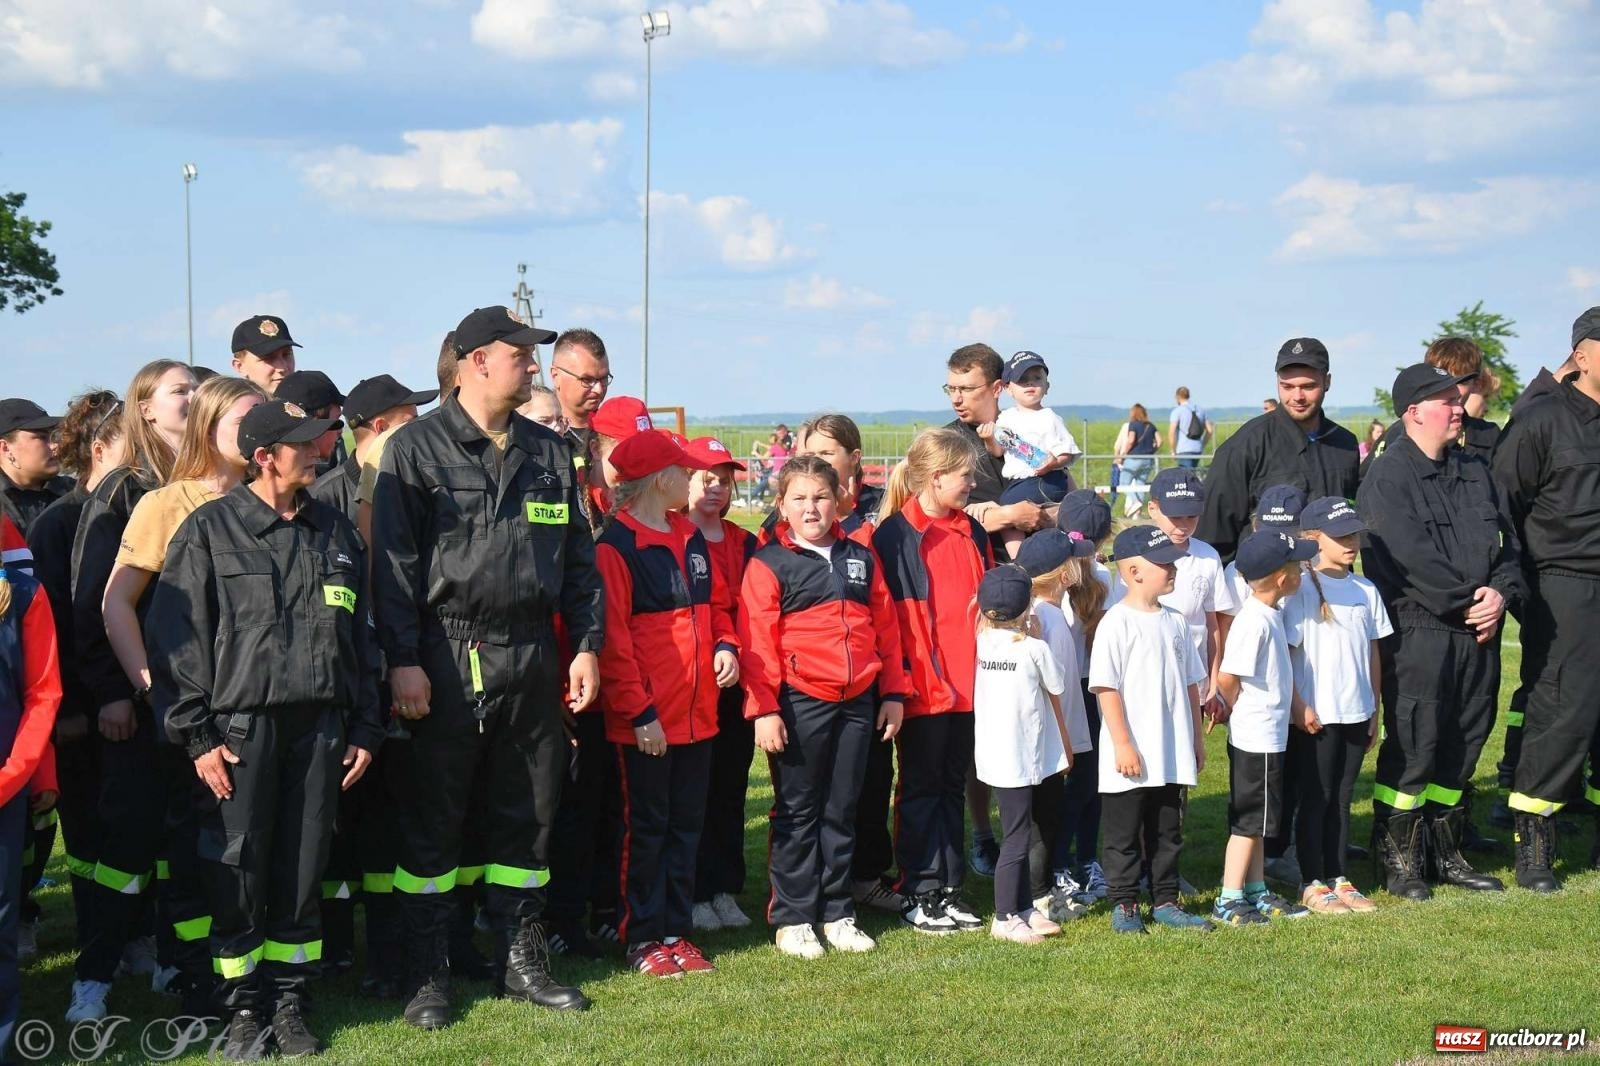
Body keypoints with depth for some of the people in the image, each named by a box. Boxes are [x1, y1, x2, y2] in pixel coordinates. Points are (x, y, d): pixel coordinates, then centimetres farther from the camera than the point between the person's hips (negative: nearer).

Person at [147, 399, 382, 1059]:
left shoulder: (334, 532, 12)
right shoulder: (210, 529, -2)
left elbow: (358, 636, 17)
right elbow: (176, 635, -5)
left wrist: (365, 728, 13)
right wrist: (197, 735, -9)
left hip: (319, 727, 4)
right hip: (239, 728, -4)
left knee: (303, 870, 7)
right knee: (237, 872, 0)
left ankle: (289, 999, 19)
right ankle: (243, 1008, 13)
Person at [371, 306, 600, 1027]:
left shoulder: (549, 454, 12)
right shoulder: (416, 448, -3)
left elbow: (578, 559, 15)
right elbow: (393, 562, -8)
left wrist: (585, 645, 7)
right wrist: (402, 660, -14)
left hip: (529, 659, 5)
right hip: (447, 661, -5)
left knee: (525, 815, 11)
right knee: (433, 819, 2)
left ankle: (522, 962, 23)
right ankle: (426, 977, 11)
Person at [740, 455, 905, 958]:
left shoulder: (862, 559, 11)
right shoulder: (769, 563, -4)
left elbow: (886, 629, 13)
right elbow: (757, 642, -9)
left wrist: (892, 693, 8)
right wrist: (764, 709, -15)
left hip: (858, 702, 4)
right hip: (800, 704, -4)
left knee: (842, 810, 12)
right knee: (797, 812, 3)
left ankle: (838, 913, 20)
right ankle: (792, 918, 10)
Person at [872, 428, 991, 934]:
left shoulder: (972, 533, 11)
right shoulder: (895, 535, -9)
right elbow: (889, 613, -12)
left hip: (968, 684, 6)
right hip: (923, 686, -6)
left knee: (952, 786, 13)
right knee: (921, 789, 3)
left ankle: (948, 890, 20)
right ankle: (918, 894, 10)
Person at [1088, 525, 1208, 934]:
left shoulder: (1174, 621, 8)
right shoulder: (1116, 623, -12)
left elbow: (1190, 681, 16)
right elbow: (1106, 687, -15)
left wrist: (1196, 736, 15)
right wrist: (1123, 744, -17)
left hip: (1172, 755, 7)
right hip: (1130, 758, -6)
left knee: (1167, 831, 14)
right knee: (1124, 834, 5)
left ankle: (1165, 901, 24)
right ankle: (1124, 904, 15)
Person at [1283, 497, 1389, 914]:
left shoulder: (1366, 590, 9)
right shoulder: (1302, 588, -9)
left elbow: (1373, 652, 13)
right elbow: (1285, 652, -10)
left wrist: (1374, 710, 12)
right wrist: (1299, 707, -14)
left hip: (1356, 713, 6)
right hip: (1315, 717, -6)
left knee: (1342, 798, 12)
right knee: (1316, 798, 2)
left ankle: (1338, 878, 20)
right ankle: (1312, 885, 9)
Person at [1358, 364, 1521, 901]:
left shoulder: (1474, 471, 15)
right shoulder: (1387, 478, -9)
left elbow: (1507, 541, 13)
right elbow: (1412, 559, -19)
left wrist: (1500, 592, -6)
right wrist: (1468, 601, -15)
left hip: (1477, 633, 7)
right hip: (1417, 631, -7)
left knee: (1462, 743, 13)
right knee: (1412, 745, -4)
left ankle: (1446, 852, 26)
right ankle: (1398, 858, 8)